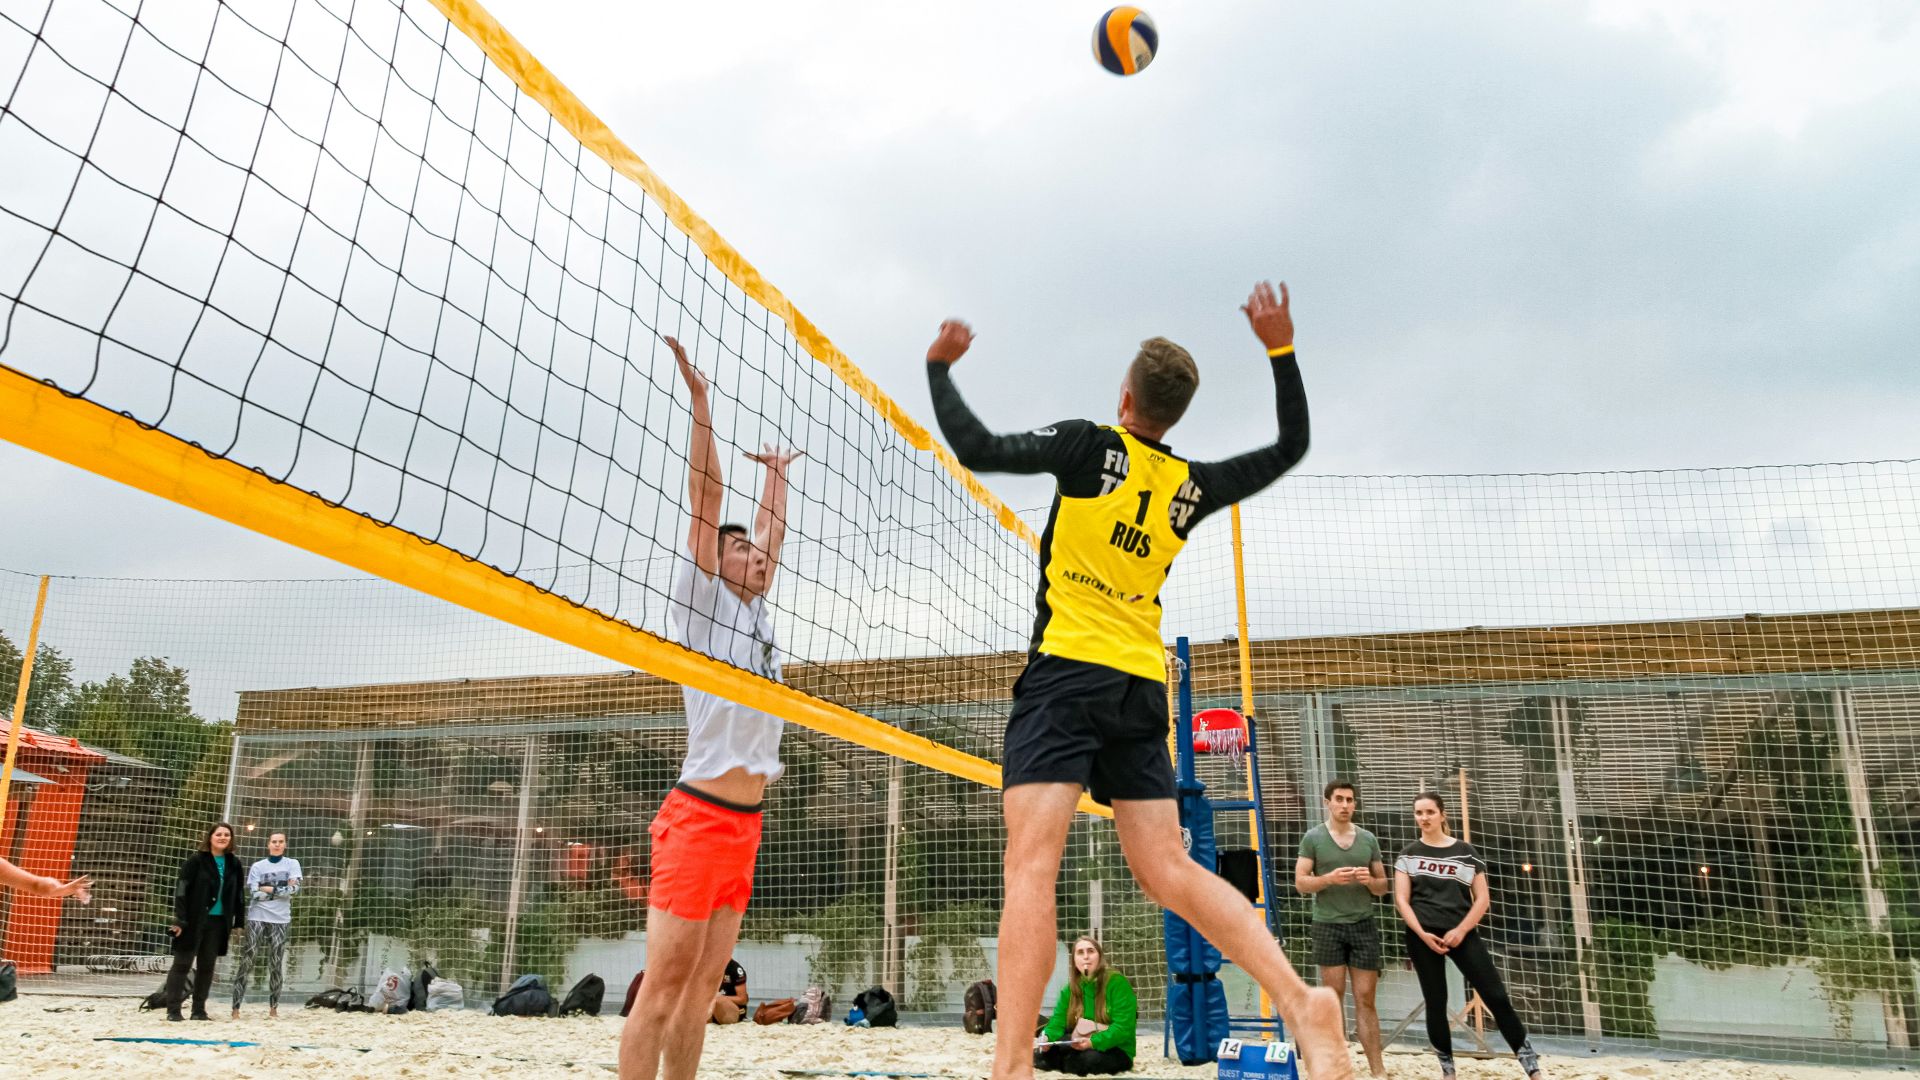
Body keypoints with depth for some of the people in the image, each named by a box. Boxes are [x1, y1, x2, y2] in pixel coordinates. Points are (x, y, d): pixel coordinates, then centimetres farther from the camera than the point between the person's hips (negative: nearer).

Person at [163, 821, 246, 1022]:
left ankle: (199, 1010, 16)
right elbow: (181, 890, -10)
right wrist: (180, 919, -18)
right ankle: (173, 1010, 5)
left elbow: (239, 895, 13)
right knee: (182, 964, 0)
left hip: (218, 922, 4)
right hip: (194, 921, -4)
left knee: (207, 966, 9)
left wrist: (239, 923, 10)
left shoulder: (234, 865, 8)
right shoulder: (196, 861, -5)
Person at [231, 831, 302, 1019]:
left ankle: (274, 1008, 9)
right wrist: (283, 889, -8)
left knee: (277, 965, 2)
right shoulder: (257, 867, 7)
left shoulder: (292, 864, 7)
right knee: (246, 961, -7)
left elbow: (295, 889, -7)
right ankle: (236, 1007, -5)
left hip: (280, 920, 0)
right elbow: (254, 893, -6)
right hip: (257, 918, 0)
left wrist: (269, 889, -9)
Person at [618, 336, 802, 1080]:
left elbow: (774, 531, 29)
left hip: (745, 823, 8)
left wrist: (777, 478, 40)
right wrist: (699, 402, -9)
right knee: (663, 983, -6)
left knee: (703, 985, 9)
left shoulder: (754, 614, 17)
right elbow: (706, 501, -7)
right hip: (699, 818, -7)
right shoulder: (702, 601, -1)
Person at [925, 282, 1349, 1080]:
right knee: (1168, 871, 7)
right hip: (1143, 686, 6)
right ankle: (1302, 1003, -5)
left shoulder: (1091, 446, -2)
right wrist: (1280, 347, 25)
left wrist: (938, 367, 11)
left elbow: (976, 448, -5)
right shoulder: (1192, 486, 12)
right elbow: (1291, 447, 26)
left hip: (1068, 671, -5)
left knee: (1031, 864, -13)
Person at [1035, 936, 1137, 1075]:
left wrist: (1093, 1042, -34)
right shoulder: (1070, 988, 5)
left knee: (1091, 1059, -36)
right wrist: (1047, 1038, -24)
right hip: (1078, 1047, 3)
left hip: (1115, 1051, -3)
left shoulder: (1117, 983, -14)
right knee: (1043, 1053, -24)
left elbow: (1123, 1027, -21)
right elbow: (1059, 1021, -1)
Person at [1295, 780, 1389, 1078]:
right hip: (1329, 926, -3)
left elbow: (1383, 886, 13)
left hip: (1363, 925, 3)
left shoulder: (1368, 839, 9)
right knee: (1333, 997, 2)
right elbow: (1300, 882, -3)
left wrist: (1370, 881, -10)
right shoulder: (1313, 837, -1)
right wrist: (1329, 878, -20)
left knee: (1365, 999, 4)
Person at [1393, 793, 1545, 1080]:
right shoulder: (1408, 854, 7)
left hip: (1462, 934, 0)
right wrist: (1422, 933, -12)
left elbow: (1482, 898, 4)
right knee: (1435, 1002, 5)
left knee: (1496, 996, -5)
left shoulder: (1465, 851, 5)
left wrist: (1461, 930, -9)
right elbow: (1401, 899, 2)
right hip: (1422, 937, 1)